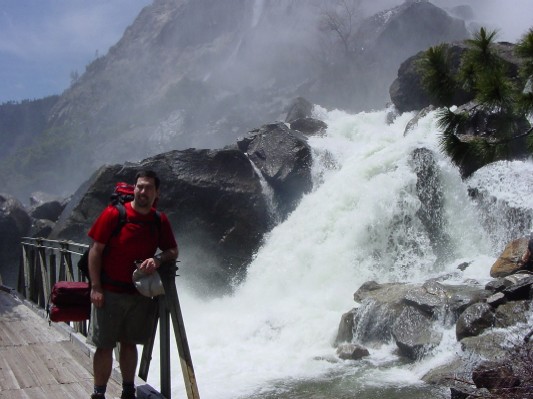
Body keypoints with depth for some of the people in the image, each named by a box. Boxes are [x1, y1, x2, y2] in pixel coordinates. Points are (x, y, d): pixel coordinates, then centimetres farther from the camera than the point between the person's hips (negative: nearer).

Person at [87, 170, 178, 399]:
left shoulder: (160, 220, 2)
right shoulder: (114, 214, -10)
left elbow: (173, 251, 8)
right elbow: (95, 250, -8)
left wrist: (158, 259, -15)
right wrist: (95, 287, -13)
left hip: (140, 293, 4)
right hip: (109, 293, -3)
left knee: (129, 344, 15)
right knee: (105, 346, 3)